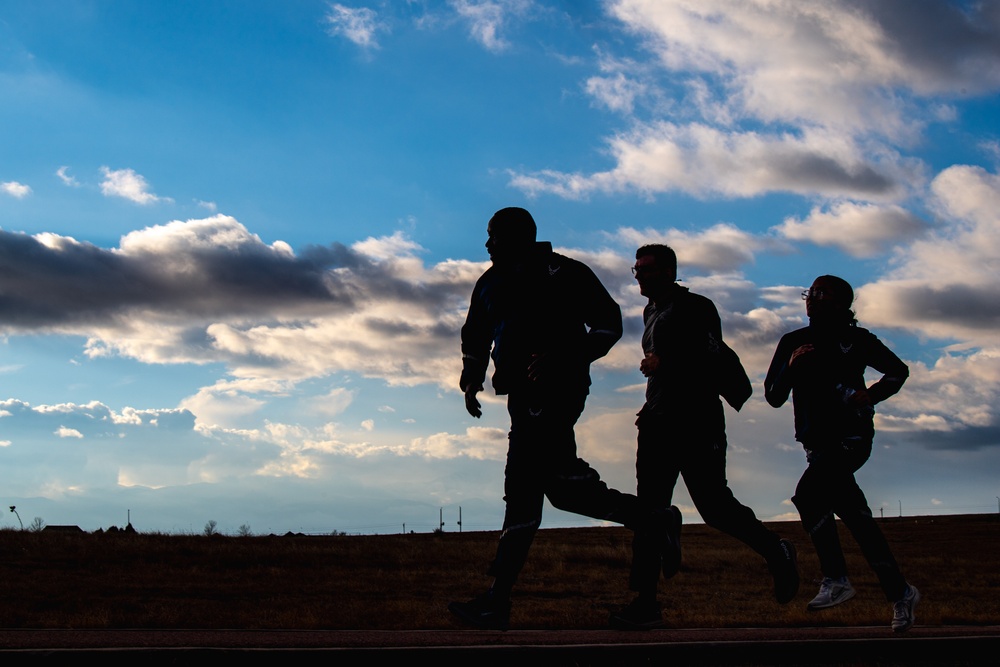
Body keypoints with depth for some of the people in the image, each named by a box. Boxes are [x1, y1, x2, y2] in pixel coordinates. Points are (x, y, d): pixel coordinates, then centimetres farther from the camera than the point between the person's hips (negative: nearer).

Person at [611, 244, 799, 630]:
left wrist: (665, 363, -17)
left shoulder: (695, 307, -5)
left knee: (715, 507, -7)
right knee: (649, 510, -2)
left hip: (696, 424, -8)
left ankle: (776, 552, 19)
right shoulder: (652, 312, 20)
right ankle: (645, 602, -4)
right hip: (657, 424, 8)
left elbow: (714, 362, -15)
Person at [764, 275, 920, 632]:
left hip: (851, 435, -5)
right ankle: (899, 592, 12)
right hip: (817, 441, 5)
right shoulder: (793, 343, 9)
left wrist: (871, 394, -7)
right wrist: (790, 367, -11)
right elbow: (773, 396, 6)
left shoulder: (855, 339, 0)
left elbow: (898, 371, 10)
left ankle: (836, 579, -14)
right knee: (856, 515, 3)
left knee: (808, 493, -25)